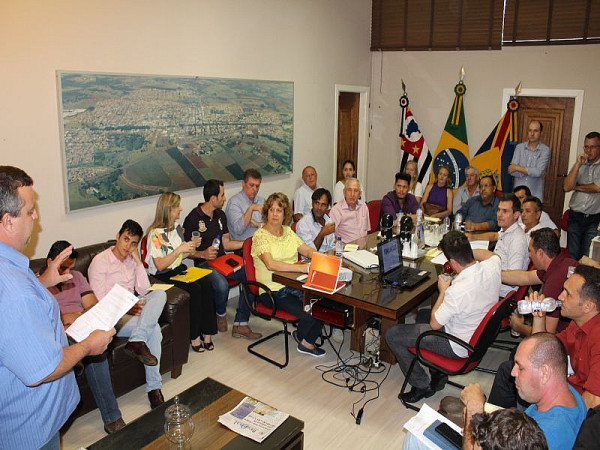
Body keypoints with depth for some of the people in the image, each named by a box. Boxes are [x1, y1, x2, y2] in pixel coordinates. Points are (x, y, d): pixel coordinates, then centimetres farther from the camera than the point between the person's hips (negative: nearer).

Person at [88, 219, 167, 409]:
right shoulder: (100, 261, -7)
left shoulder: (131, 260, 13)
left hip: (132, 310, 6)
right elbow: (98, 302, -12)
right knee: (154, 329, -28)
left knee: (159, 294, -26)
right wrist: (125, 308, -21)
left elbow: (144, 290, 4)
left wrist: (138, 261, -3)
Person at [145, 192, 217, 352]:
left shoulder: (177, 227, 11)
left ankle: (206, 332, -16)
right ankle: (194, 335, -15)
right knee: (194, 288, -29)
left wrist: (189, 250, 1)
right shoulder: (155, 234, -14)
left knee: (206, 284, -21)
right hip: (163, 277, -7)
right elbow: (160, 266, -18)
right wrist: (179, 250, -23)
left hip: (179, 270, 7)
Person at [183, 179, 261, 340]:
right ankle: (221, 315, -1)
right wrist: (203, 254, -24)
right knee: (222, 285, -36)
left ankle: (240, 325, -14)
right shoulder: (193, 218, -7)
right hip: (204, 264, -6)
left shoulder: (220, 215, 15)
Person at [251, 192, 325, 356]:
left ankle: (307, 342, 8)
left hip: (294, 284, 6)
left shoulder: (288, 231, 13)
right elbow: (270, 264, -25)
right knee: (309, 314, -22)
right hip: (273, 290, -6)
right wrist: (302, 267, -32)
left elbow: (308, 250, 10)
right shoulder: (260, 236, -10)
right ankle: (300, 335, 15)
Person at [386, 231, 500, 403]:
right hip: (480, 335, 8)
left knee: (392, 335, -2)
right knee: (422, 313, 28)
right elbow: (494, 255, 15)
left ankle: (422, 386, 13)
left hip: (458, 347, -8)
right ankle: (438, 373, 30)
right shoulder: (492, 266, -16)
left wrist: (443, 291, -11)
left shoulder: (458, 290, -37)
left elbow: (434, 324, -20)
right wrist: (467, 250, 10)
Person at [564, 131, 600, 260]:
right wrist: (578, 165, -9)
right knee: (572, 256, 7)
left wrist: (577, 187, 0)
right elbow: (567, 187, -3)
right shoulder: (580, 165, 11)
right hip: (575, 216, 4)